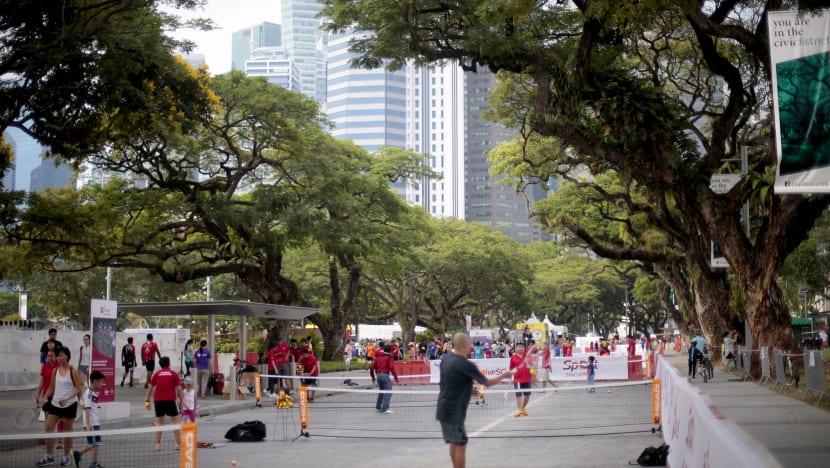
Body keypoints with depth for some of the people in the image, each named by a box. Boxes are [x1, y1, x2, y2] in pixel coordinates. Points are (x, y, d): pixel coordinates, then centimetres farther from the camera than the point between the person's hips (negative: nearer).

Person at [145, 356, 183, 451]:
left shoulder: (156, 374, 11)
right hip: (171, 400, -2)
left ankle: (158, 444, 10)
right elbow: (179, 389, -2)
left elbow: (150, 387, 6)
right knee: (175, 421, 6)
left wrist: (147, 400, 9)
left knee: (159, 422, 12)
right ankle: (178, 443, 3)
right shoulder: (174, 374, 4)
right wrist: (181, 401, 3)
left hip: (158, 400, 2)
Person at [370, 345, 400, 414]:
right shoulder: (389, 357, -2)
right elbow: (391, 368, -15)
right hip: (385, 375, -7)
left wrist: (372, 377, 24)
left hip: (378, 375, 7)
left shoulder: (378, 357, 15)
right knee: (388, 392, -4)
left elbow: (372, 367, 12)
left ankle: (378, 407, 27)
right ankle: (385, 409, -12)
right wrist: (396, 377, -14)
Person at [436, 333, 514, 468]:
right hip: (454, 412, -8)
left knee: (454, 443, 17)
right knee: (461, 445, -1)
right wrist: (504, 376, 7)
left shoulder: (446, 359, 3)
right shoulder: (466, 365, -19)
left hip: (443, 410, 8)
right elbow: (487, 383, -9)